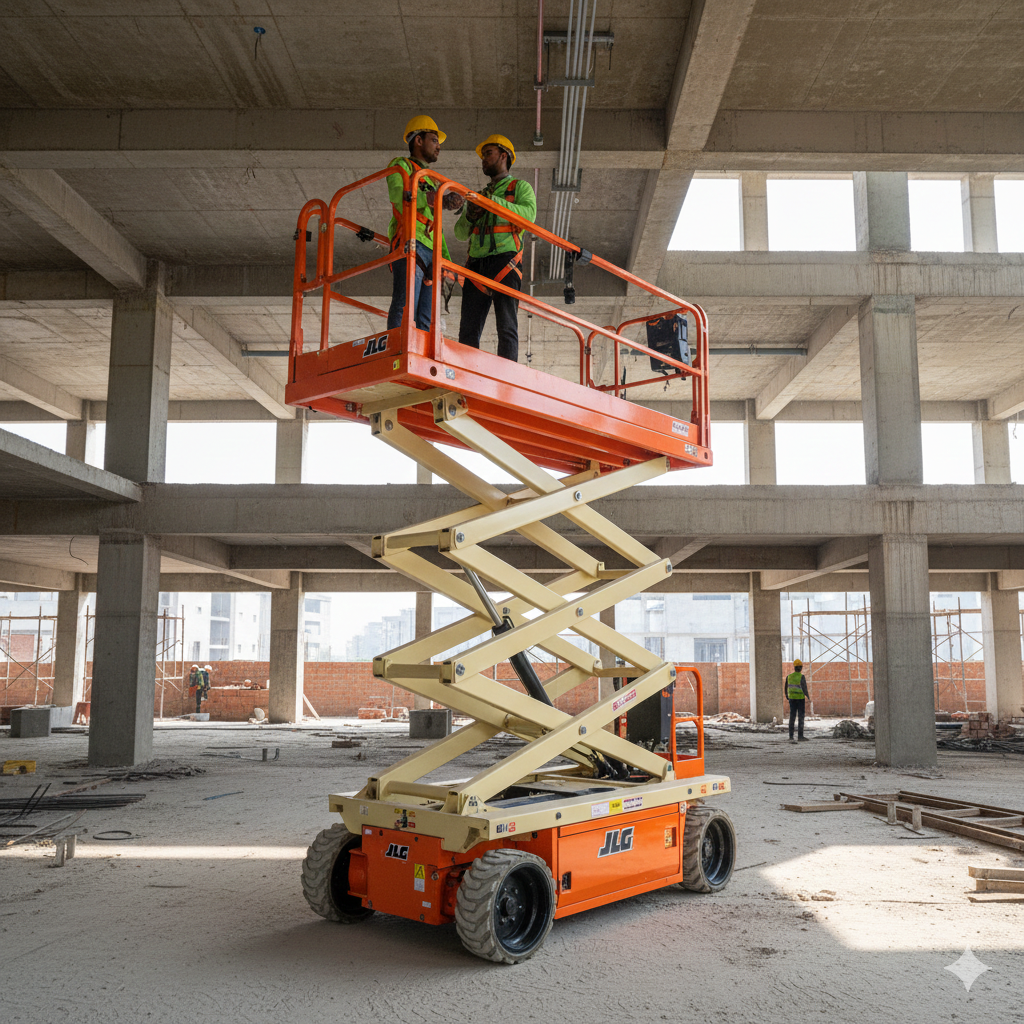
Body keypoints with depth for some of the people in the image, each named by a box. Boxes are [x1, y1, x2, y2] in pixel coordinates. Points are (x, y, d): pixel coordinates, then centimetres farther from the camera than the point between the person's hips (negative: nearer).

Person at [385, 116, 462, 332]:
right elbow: (398, 194, -13)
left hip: (432, 250, 8)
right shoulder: (401, 166, 11)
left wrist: (445, 257, 15)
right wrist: (437, 199, -28)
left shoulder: (431, 179, 34)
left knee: (426, 317, -3)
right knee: (405, 307, -19)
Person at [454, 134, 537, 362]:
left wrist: (493, 202, -14)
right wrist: (470, 215, 3)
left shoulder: (520, 187, 15)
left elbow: (529, 214, -8)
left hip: (505, 261, -5)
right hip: (477, 265, 5)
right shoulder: (480, 194, 30)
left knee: (507, 326, -15)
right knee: (468, 330, -6)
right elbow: (460, 234, 24)